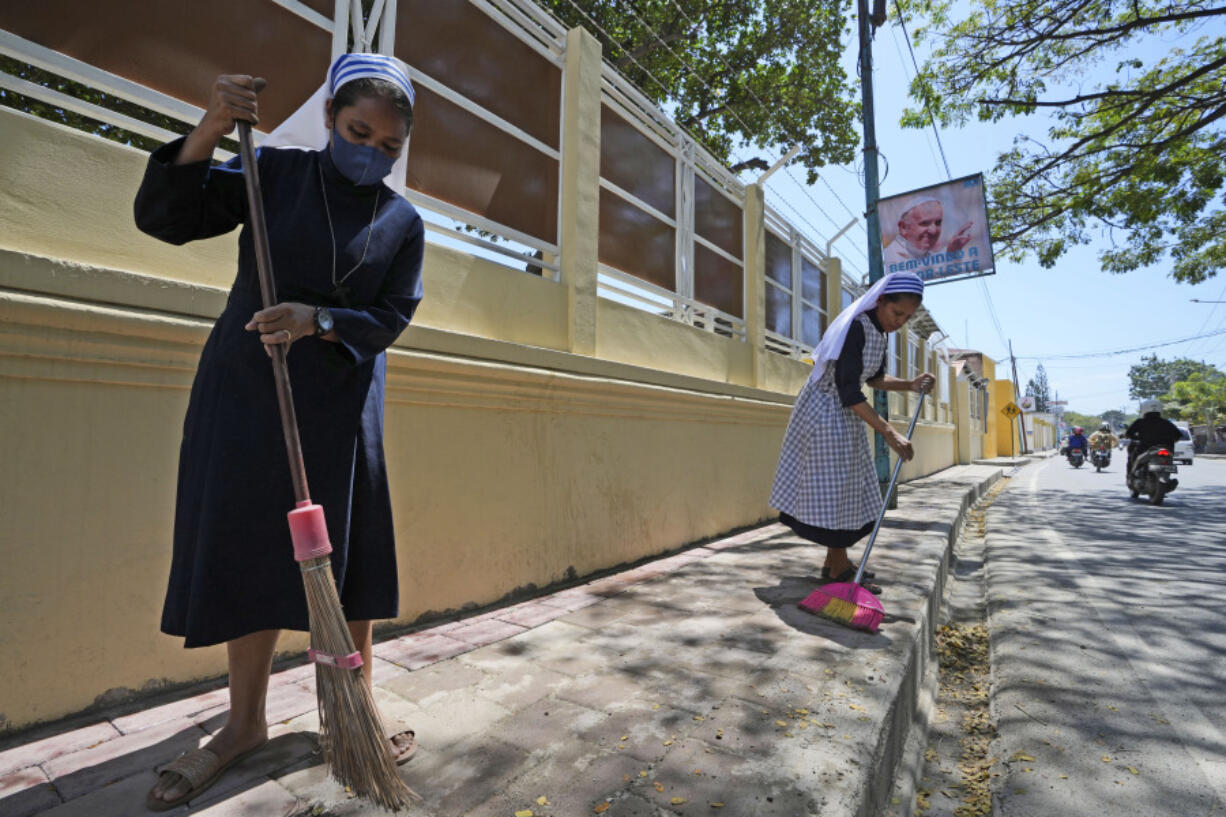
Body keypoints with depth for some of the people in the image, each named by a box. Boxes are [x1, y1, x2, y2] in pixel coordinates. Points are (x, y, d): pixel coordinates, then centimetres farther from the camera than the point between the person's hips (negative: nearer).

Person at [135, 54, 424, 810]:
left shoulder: (403, 222, 3)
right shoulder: (276, 170, 2)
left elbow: (391, 318, -3)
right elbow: (162, 218, -3)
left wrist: (318, 321, -20)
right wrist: (209, 133, -16)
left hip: (340, 403, 0)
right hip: (244, 391, 0)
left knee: (346, 555, 3)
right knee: (246, 550, 5)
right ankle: (245, 723, 24)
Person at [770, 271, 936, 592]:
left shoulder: (879, 331, 5)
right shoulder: (856, 328, -23)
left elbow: (874, 378, 19)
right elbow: (848, 392, -27)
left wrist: (911, 385, 2)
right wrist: (889, 432, -28)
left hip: (846, 414, 10)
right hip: (825, 411, -10)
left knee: (847, 487, 12)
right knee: (832, 486, -5)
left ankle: (835, 561, 23)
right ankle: (839, 570, 5)